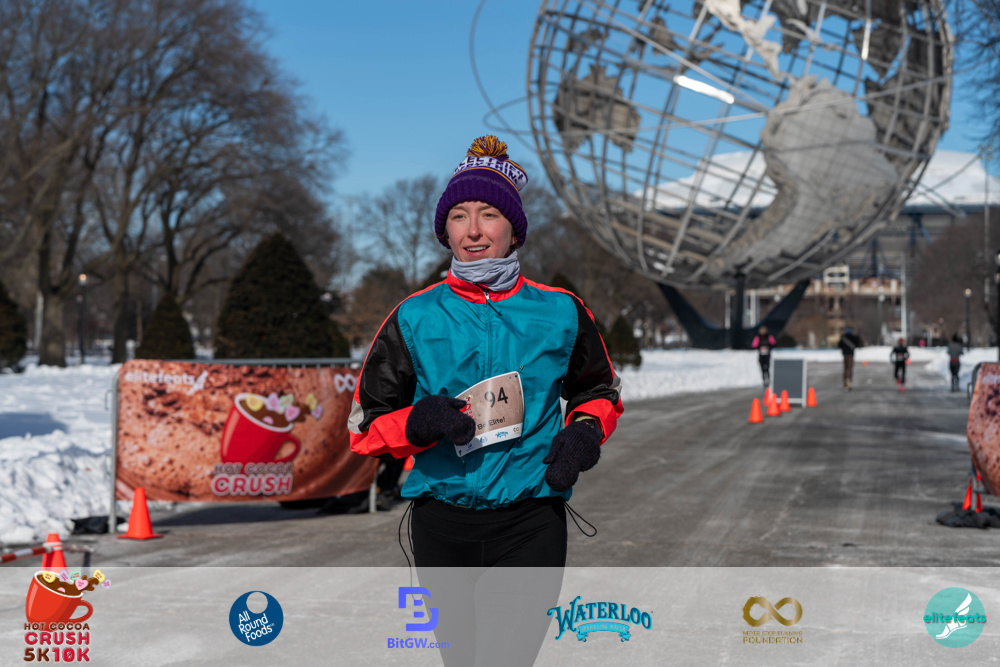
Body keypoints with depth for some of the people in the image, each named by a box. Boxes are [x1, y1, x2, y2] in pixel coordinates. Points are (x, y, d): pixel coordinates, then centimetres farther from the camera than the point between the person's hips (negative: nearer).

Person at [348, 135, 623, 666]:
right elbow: (365, 424, 6)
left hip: (530, 522, -1)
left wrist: (584, 431, -3)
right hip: (442, 523, 2)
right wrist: (417, 424, -15)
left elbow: (598, 391, 20)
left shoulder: (561, 313, 4)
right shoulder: (414, 319, 2)